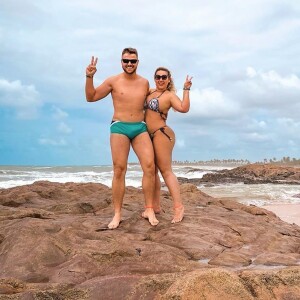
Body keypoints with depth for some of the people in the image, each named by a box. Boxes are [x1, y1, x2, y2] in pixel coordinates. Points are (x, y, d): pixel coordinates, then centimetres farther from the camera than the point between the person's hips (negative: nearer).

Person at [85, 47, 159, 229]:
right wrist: (89, 77, -9)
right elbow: (91, 97, 2)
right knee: (119, 171, -2)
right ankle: (117, 214, 4)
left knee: (150, 166, -10)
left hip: (140, 128, 3)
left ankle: (149, 210, 0)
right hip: (119, 127, -2)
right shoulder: (113, 81, 2)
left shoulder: (145, 82, 11)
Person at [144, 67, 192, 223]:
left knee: (165, 170, -11)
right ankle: (155, 205, 18)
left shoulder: (170, 95, -7)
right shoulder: (150, 91, 13)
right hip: (149, 136, 8)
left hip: (161, 134, -8)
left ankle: (179, 207, -10)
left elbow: (184, 108, -24)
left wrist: (186, 89, -22)